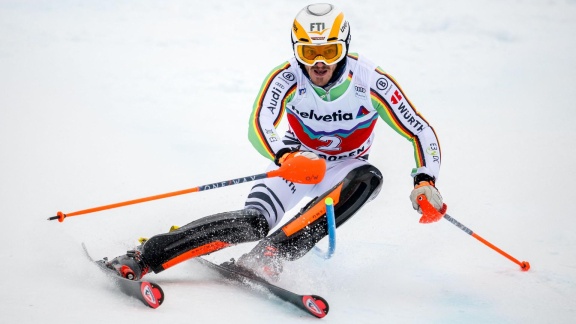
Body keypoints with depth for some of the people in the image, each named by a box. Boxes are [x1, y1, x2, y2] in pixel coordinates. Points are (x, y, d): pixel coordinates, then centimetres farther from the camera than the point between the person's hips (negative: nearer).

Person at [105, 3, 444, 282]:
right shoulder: (286, 78, -23)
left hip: (346, 169, 1)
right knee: (254, 222, -27)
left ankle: (268, 256, -42)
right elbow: (259, 126, -35)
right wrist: (286, 157, -56)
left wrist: (425, 182, -32)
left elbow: (421, 132, -16)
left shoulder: (370, 81, -23)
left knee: (369, 177, -36)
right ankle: (143, 257, -27)